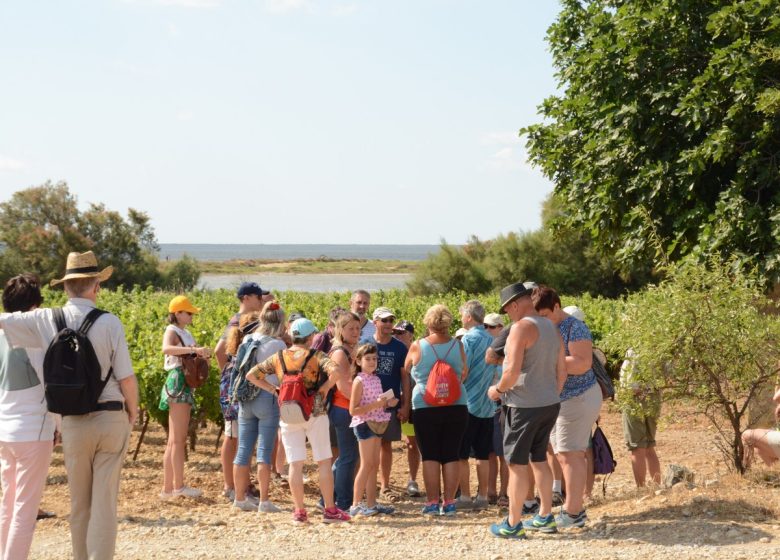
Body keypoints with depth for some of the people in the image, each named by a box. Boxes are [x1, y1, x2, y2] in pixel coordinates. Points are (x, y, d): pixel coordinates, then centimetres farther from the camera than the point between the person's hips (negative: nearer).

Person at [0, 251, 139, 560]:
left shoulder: (47, 320, -4)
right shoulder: (109, 323, -10)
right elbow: (127, 378, -9)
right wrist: (133, 413, 8)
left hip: (75, 423, 2)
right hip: (112, 418, -2)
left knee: (80, 502, 16)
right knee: (105, 502, 3)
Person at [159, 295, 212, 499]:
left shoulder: (186, 333, 19)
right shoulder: (172, 331, -8)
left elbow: (198, 353, 21)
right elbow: (166, 349, -30)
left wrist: (203, 353, -3)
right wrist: (194, 349, -39)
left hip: (186, 385, 9)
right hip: (178, 382, -9)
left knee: (175, 440, 10)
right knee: (178, 439, -9)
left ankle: (167, 488, 13)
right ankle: (178, 486, -8)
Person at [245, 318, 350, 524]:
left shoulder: (278, 358, 5)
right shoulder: (316, 356, -5)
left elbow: (251, 375, 5)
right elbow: (335, 371, -25)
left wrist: (274, 389, 6)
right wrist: (324, 388, -10)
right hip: (314, 414, -3)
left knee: (295, 465, 5)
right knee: (323, 462, 5)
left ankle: (299, 511, 5)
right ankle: (330, 510, 7)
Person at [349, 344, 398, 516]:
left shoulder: (376, 379, 12)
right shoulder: (359, 381, -12)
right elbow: (353, 410, -16)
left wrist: (387, 403, 4)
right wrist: (375, 405, -23)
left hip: (376, 424, 8)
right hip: (364, 424, -8)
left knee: (374, 465, 9)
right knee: (367, 465, -7)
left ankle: (371, 503, 13)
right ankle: (356, 505, -4)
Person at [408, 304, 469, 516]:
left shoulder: (417, 346, -5)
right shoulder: (457, 345, 0)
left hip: (426, 408, -2)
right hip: (456, 407, 2)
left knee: (430, 456, 4)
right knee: (451, 455, 5)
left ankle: (432, 502, 5)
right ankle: (449, 502, 6)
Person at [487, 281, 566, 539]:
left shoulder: (521, 327, -14)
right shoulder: (551, 327, 11)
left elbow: (513, 370, -21)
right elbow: (562, 370, 14)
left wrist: (498, 389, -5)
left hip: (524, 405, -8)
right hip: (550, 403, 8)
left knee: (517, 463, -1)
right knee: (539, 458, 19)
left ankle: (513, 524, 4)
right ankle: (545, 517, 23)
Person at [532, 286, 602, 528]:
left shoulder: (574, 328, -14)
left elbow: (583, 363, -24)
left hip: (578, 399, -9)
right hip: (559, 400, 9)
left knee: (570, 455, -10)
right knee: (566, 455, 11)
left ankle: (573, 513, -7)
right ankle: (575, 507, 18)